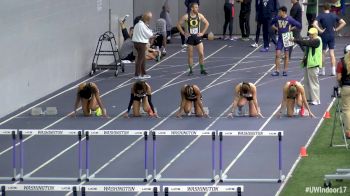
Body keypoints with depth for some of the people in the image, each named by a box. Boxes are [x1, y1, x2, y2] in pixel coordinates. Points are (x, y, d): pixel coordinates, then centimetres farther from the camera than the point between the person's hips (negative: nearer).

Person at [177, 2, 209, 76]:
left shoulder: (199, 16, -4)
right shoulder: (186, 16, -9)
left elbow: (207, 23, 6)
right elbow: (178, 24, -1)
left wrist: (202, 32, 0)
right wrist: (184, 33, -5)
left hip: (198, 37, 1)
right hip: (190, 37, -1)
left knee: (201, 54, -5)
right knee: (190, 55, 5)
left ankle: (202, 70, 6)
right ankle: (191, 71, 14)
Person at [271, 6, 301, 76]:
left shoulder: (289, 19, -11)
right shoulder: (277, 18, -1)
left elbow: (298, 25, -7)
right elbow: (272, 23, 18)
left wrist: (291, 28, -5)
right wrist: (276, 28, 5)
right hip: (280, 39, 3)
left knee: (286, 55, 5)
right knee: (277, 54, -3)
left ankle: (285, 71, 12)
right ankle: (277, 71, 1)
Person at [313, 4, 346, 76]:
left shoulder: (321, 16, -7)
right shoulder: (334, 16, 3)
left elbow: (315, 24, -22)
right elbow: (343, 23, 1)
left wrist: (320, 31, -13)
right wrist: (336, 29, 2)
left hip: (324, 36, -3)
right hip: (332, 36, 3)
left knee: (323, 53, 8)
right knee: (332, 53, 5)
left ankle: (323, 71, 12)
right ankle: (333, 71, 0)